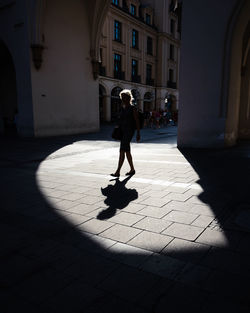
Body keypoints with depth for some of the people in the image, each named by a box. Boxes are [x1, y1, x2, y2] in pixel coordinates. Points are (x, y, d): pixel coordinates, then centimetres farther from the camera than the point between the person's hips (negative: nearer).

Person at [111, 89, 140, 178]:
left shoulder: (132, 108, -7)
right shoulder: (123, 108, 14)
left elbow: (137, 121, -7)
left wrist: (138, 133, -10)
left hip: (129, 131, -8)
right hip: (123, 131, 8)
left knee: (122, 151, -13)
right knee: (127, 151, 12)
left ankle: (118, 171, -13)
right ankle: (132, 169, 24)